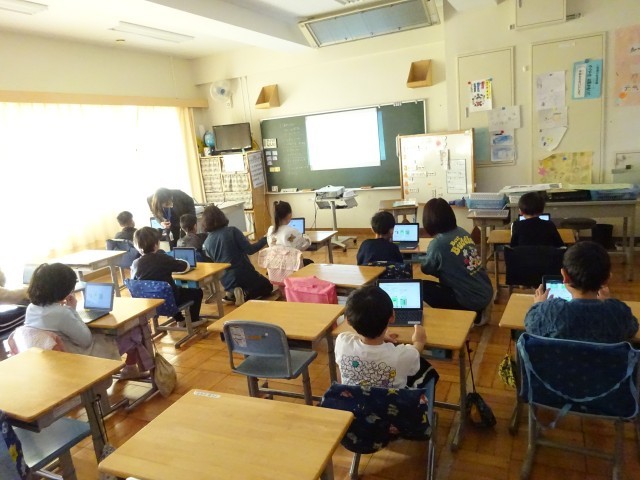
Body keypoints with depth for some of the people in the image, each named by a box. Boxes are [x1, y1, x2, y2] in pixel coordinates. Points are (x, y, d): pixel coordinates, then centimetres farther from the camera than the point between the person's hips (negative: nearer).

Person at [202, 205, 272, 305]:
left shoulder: (207, 242, -2)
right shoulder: (232, 231, -16)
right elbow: (249, 250, -17)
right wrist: (265, 239, -5)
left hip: (227, 281, 5)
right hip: (244, 274, -5)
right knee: (267, 287, 19)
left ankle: (232, 294, 5)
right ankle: (245, 294, -7)